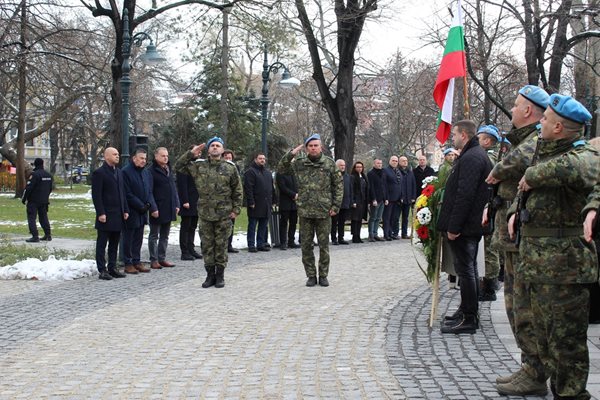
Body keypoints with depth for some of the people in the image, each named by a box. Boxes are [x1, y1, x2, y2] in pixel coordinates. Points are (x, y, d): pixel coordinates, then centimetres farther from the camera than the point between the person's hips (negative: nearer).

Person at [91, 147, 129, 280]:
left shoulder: (119, 172, 15)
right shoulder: (99, 173, -8)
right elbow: (96, 195, -12)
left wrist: (125, 210, 11)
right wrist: (101, 213, -17)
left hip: (118, 215, 7)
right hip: (106, 215, -7)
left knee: (114, 243, 12)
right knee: (102, 243, 0)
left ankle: (112, 268, 19)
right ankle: (102, 270, 3)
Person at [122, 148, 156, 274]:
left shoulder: (146, 172, 12)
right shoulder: (126, 172, -12)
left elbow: (149, 192, 14)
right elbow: (128, 194, -15)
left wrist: (152, 206, -1)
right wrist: (141, 206, -16)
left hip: (142, 212, 7)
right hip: (131, 212, -7)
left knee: (138, 239, 12)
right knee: (128, 239, 0)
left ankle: (137, 261, 19)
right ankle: (128, 264, 6)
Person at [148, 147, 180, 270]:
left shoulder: (169, 170, 14)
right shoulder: (152, 171, -11)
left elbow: (174, 188, 18)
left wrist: (177, 204, 11)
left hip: (169, 209, 8)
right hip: (157, 209, -8)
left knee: (165, 236, 13)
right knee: (154, 236, 2)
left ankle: (162, 259, 20)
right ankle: (154, 260, 6)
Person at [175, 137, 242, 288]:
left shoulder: (230, 167, 1)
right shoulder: (198, 166, 5)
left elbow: (238, 190, 5)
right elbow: (178, 166, 5)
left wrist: (236, 209, 0)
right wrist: (191, 154, -5)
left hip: (223, 214, -2)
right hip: (205, 213, 2)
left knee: (221, 245, 4)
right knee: (207, 245, 6)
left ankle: (220, 275, 13)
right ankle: (210, 274, 16)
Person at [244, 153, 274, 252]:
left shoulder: (268, 172, 18)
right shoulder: (251, 171, -6)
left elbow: (271, 187, 22)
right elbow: (248, 188, -13)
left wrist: (272, 201, 15)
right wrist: (251, 202, -18)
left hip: (266, 205, 7)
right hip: (255, 204, -7)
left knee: (264, 226, 9)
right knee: (252, 225, -1)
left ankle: (261, 244, 15)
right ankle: (251, 245, 2)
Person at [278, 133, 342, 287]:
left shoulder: (329, 163, 0)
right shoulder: (299, 163, 5)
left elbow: (338, 185, 2)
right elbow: (282, 167, 9)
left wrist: (336, 205, -4)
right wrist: (291, 153, -5)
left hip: (324, 211, -2)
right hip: (305, 211, 2)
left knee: (324, 245, 5)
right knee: (306, 245, 5)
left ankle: (323, 275, 16)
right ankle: (311, 275, 16)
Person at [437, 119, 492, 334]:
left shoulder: (471, 158, -18)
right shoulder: (477, 154, 18)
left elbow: (464, 195, -25)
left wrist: (453, 226, -24)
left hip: (464, 226, -11)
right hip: (473, 225, 11)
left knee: (465, 269, -7)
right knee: (468, 268, 17)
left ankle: (468, 319, -3)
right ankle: (468, 311, 27)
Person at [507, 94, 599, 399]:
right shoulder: (545, 153, 16)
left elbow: (570, 168, -39)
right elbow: (525, 189, 34)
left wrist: (533, 176, -21)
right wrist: (515, 211, 14)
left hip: (564, 263, -9)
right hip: (536, 260, 9)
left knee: (566, 339, -2)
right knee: (544, 336, 17)